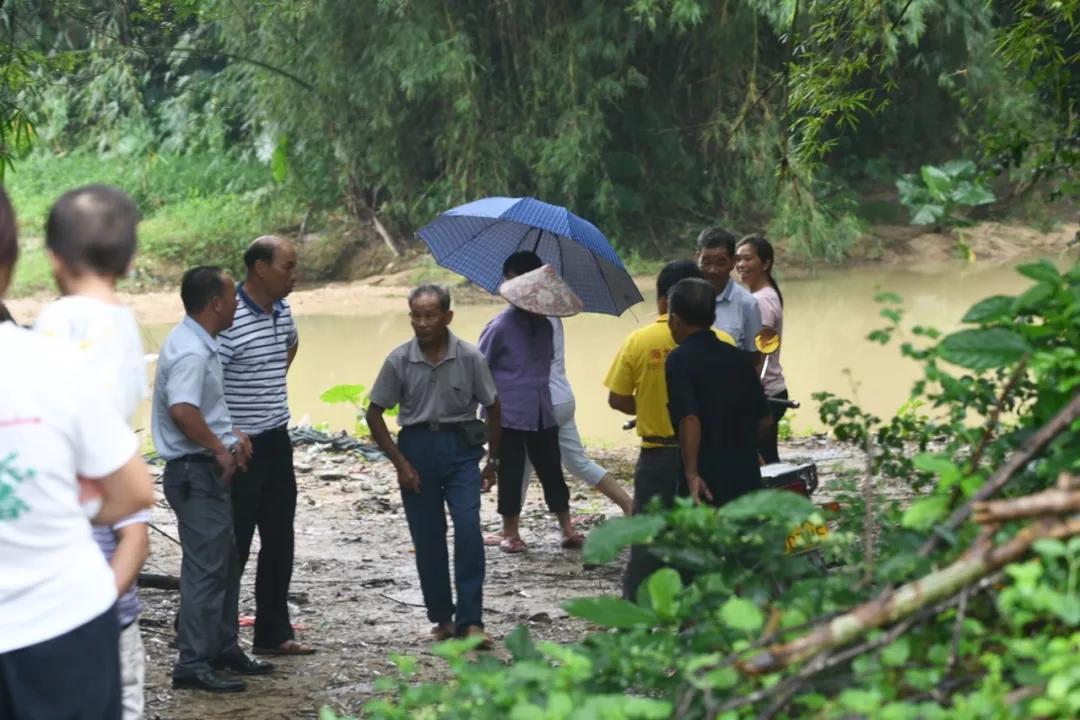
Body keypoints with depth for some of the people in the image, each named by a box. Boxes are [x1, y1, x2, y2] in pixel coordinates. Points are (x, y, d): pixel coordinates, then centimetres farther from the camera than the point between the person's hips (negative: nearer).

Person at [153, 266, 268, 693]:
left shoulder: (198, 344, 13)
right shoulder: (190, 352, -21)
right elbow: (182, 409, -35)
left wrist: (230, 434, 15)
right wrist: (219, 448, -24)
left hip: (207, 470, 11)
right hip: (194, 472, -11)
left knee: (225, 562, 18)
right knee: (205, 569, -8)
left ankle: (223, 649, 29)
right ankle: (193, 664, -5)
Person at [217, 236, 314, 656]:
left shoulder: (281, 310, 7)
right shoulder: (229, 318, -20)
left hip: (277, 441, 8)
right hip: (241, 447, -8)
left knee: (279, 542, 13)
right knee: (234, 545, -2)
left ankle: (273, 634, 24)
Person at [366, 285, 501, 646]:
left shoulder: (469, 358, -6)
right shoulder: (399, 359, -5)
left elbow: (492, 408, 6)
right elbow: (374, 413, 3)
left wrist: (493, 460, 8)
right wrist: (399, 462, -3)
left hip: (460, 445, -1)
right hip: (416, 447, 1)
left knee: (468, 528, -15)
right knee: (427, 539, 5)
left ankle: (470, 620, -12)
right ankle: (442, 618, 18)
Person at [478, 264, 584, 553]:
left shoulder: (544, 327, 8)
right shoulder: (500, 327, -11)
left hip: (542, 415, 5)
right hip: (508, 417, -5)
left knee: (551, 470, 6)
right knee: (511, 474, 2)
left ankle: (567, 530, 11)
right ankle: (510, 534, 14)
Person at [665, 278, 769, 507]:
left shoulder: (680, 360, -11)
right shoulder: (739, 358, 9)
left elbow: (689, 419, -23)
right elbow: (764, 419, 13)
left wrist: (692, 473, -23)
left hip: (706, 486, -6)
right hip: (747, 478, 6)